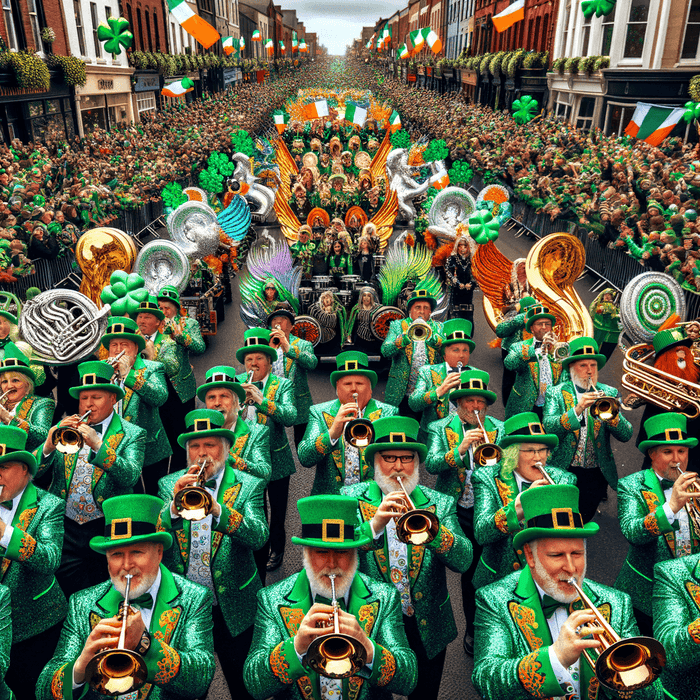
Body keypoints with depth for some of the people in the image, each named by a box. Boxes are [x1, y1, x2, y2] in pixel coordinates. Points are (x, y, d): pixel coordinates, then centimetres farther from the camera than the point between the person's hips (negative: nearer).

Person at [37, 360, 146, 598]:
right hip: (65, 528, 2)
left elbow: (130, 476, -16)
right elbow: (33, 470, 1)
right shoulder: (64, 428, 9)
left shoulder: (132, 434, -1)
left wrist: (98, 444, -27)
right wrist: (49, 445, -19)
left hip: (106, 530, -2)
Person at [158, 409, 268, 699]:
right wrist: (174, 507, -29)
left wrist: (218, 510, -36)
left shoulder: (248, 486, -6)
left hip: (233, 608, -2)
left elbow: (259, 536, -21)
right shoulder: (169, 485, 1)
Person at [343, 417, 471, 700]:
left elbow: (464, 561, -14)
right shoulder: (352, 497, -5)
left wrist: (432, 531, -33)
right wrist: (374, 525, -33)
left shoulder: (440, 504, -2)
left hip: (426, 631, 1)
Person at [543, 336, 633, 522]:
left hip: (597, 474, 2)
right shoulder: (555, 393, -2)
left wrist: (611, 414, -25)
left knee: (582, 522, 15)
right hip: (563, 472, -2)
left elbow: (626, 435, -6)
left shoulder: (610, 393, 4)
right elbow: (548, 427, -18)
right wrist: (577, 409, -30)